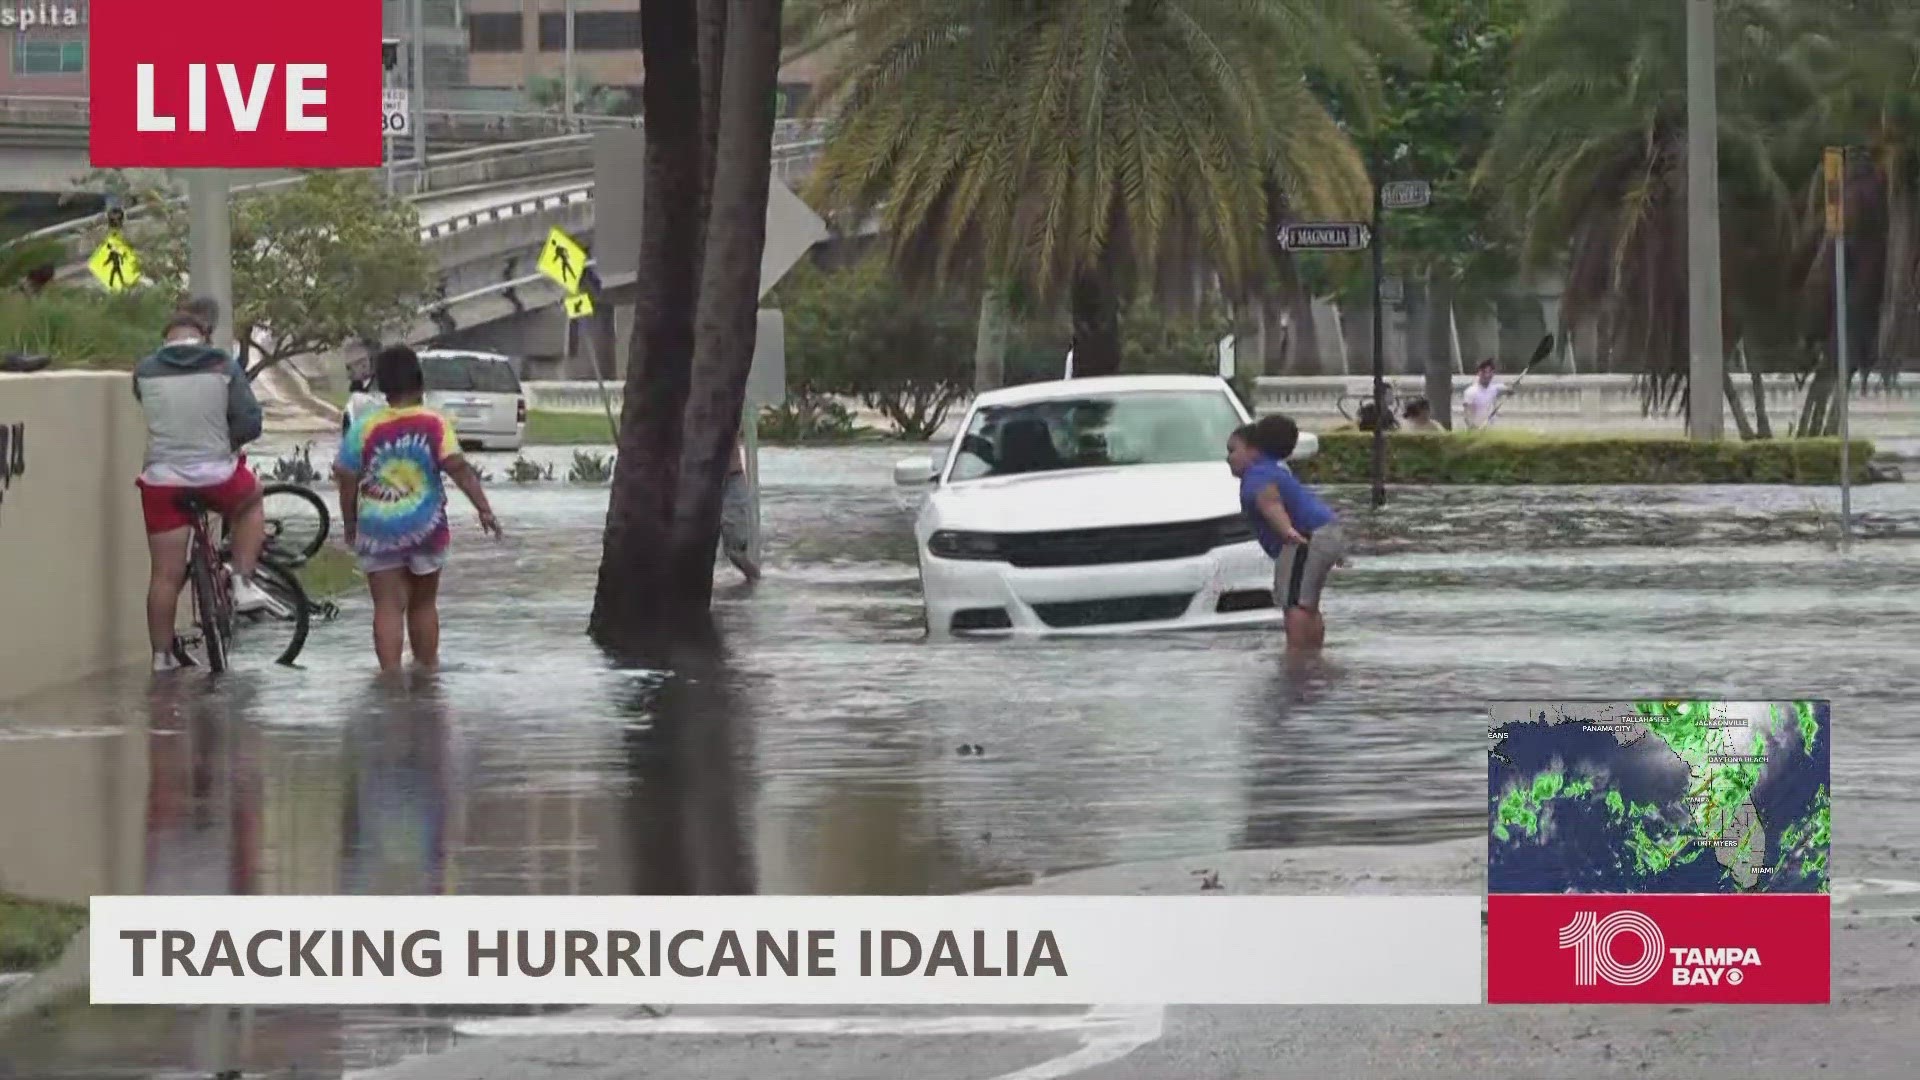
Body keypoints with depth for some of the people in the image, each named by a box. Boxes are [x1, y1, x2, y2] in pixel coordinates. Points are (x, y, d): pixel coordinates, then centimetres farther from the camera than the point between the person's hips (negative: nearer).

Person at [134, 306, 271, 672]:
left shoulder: (145, 371, -1)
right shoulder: (223, 367, -4)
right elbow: (250, 423, -6)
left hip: (162, 480, 1)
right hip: (217, 475, -1)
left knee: (166, 574, 8)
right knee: (250, 500, 33)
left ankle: (162, 655, 13)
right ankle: (243, 582, 22)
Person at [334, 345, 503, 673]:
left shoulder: (364, 428, -3)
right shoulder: (435, 425, -6)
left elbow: (347, 480, -1)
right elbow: (458, 468, -16)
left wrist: (349, 522, 12)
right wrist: (484, 509, -14)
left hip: (377, 528, -1)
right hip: (425, 526, 1)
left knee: (388, 607, -1)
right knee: (423, 603, 17)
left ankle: (390, 674, -12)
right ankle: (427, 669, 25)